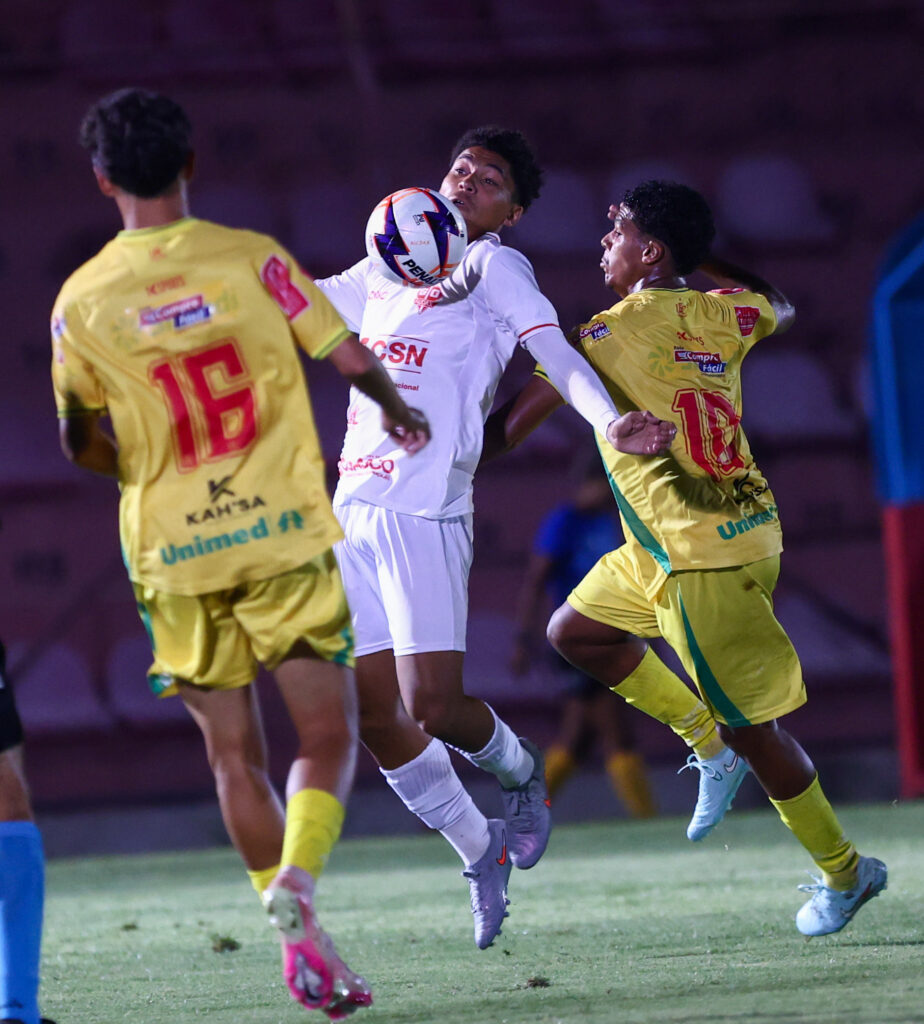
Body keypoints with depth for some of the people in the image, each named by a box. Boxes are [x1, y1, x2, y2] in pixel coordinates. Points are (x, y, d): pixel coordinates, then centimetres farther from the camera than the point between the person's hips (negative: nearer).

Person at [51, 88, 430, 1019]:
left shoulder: (81, 301, -2)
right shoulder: (251, 259, -6)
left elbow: (80, 444, 8)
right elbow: (351, 359, -5)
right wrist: (398, 413, 17)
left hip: (173, 554, 2)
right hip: (284, 534, -1)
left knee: (233, 756, 12)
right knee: (327, 738, 6)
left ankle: (299, 943, 10)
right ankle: (296, 882, -19)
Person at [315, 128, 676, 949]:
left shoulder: (493, 266, 1)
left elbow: (554, 350, -14)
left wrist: (608, 423, -30)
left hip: (425, 512, -7)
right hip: (354, 509, 7)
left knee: (432, 707, -15)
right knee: (375, 718, 3)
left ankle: (522, 772, 19)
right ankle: (482, 856, 19)